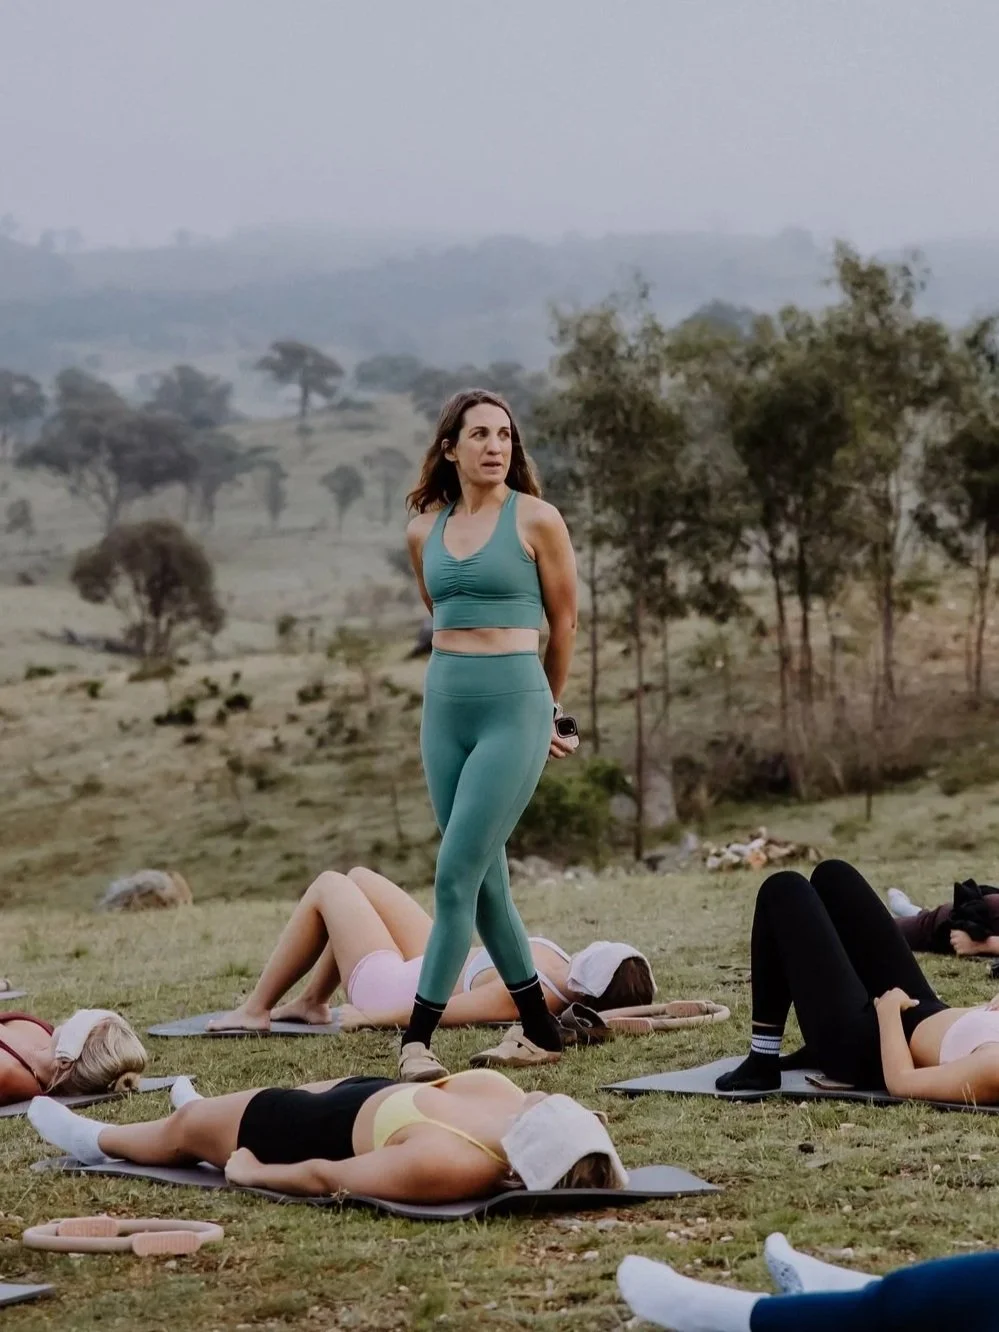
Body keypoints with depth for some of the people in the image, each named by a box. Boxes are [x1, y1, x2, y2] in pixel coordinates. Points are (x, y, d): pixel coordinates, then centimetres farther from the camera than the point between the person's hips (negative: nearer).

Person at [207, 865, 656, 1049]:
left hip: (388, 984, -8)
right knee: (357, 877, 23)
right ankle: (311, 1002, 35)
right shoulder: (564, 975, -24)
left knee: (328, 885, 10)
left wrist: (368, 1016, -25)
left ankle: (254, 1010, 22)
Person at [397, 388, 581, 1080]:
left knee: (457, 875, -11)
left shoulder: (536, 520, -4)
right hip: (445, 707, 6)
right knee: (486, 879, 9)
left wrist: (547, 709, 16)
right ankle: (540, 1029, 21)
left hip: (515, 707, -6)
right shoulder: (425, 530, 9)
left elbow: (565, 623, 6)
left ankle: (417, 1038, -9)